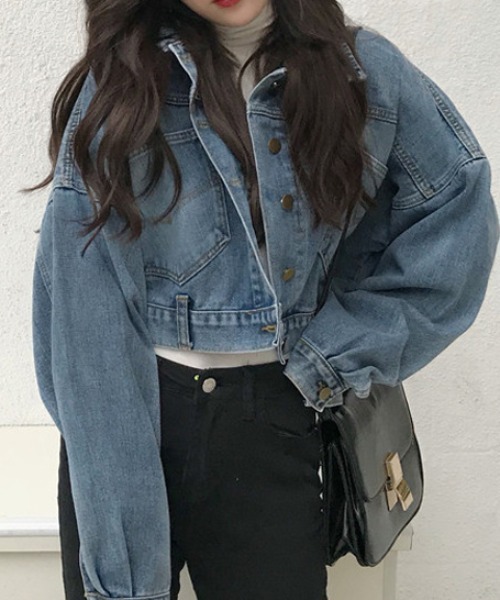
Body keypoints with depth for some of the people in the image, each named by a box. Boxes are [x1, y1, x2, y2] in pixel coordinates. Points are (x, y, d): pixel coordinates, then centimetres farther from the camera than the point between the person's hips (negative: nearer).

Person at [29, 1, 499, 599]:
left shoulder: (366, 73, -1)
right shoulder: (119, 83, -8)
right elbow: (86, 310, -12)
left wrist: (343, 350, -4)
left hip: (272, 421, 1)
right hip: (126, 414, -1)